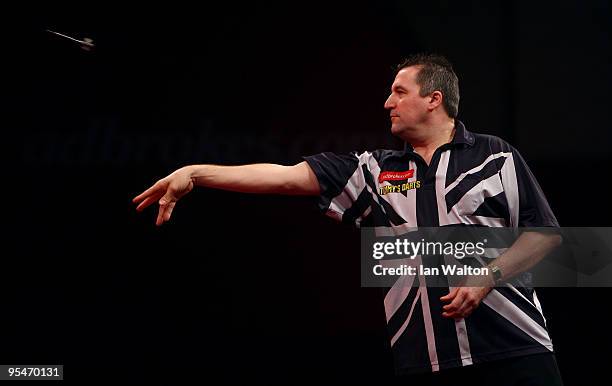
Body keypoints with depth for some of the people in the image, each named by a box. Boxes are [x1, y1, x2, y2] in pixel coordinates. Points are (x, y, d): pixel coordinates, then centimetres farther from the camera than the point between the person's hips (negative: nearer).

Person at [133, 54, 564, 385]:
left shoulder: (497, 156, 6)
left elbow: (544, 233, 3)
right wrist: (196, 173, -3)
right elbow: (288, 177, 5)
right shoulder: (375, 171, 12)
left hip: (514, 349, -3)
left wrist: (486, 280, -10)